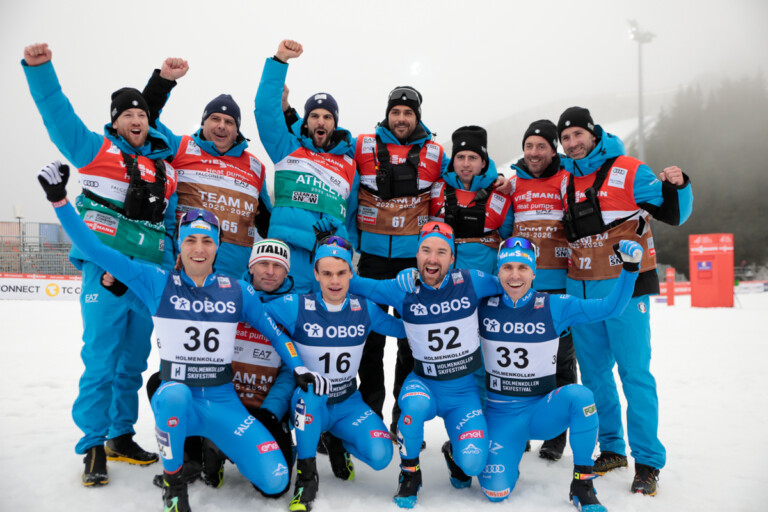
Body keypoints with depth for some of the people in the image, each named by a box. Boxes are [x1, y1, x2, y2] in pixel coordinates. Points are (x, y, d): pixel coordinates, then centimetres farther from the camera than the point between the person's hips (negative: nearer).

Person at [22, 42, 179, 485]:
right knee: (101, 361, -5)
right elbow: (58, 113, -1)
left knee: (134, 362, 12)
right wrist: (39, 69, -13)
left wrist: (167, 272, 11)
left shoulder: (167, 169, 16)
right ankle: (93, 447, 8)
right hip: (105, 270, -4)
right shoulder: (95, 149, 6)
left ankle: (121, 437, 26)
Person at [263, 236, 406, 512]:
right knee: (311, 386, -37)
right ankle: (306, 475, -18)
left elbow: (404, 327, 2)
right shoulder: (296, 306, -16)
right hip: (308, 404, -2)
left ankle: (337, 444, 16)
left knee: (380, 456, -20)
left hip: (348, 404, 2)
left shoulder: (365, 308, -6)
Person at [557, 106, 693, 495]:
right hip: (580, 289, 5)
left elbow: (674, 214, -3)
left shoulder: (628, 172, -4)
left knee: (635, 374, -3)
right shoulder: (566, 181, 10)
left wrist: (677, 186, -22)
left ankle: (647, 462, 8)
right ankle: (612, 449, 25)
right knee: (594, 373, 11)